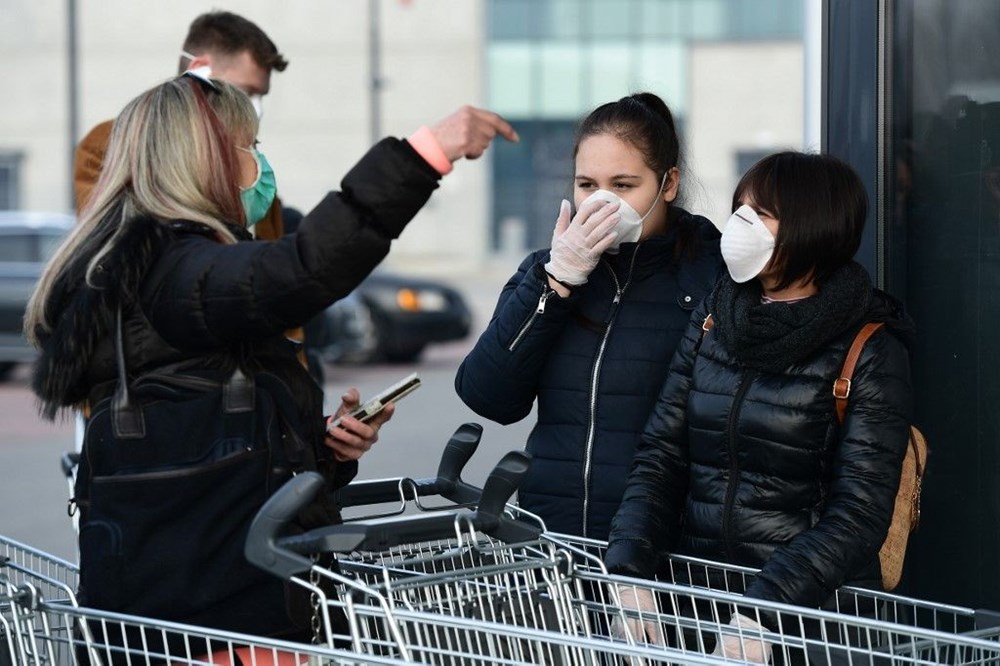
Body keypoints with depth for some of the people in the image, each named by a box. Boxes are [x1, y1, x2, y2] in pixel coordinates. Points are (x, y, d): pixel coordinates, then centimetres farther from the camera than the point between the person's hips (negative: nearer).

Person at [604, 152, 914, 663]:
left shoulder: (870, 353, -4)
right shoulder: (712, 320, 10)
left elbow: (859, 514, -11)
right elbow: (660, 454, 5)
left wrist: (761, 613, -23)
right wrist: (628, 571, -11)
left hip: (810, 610, -4)